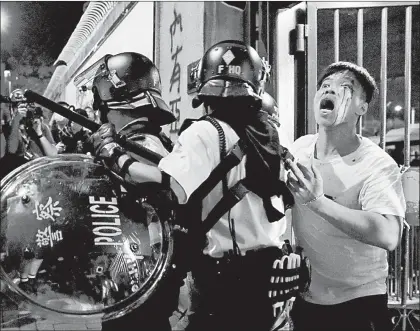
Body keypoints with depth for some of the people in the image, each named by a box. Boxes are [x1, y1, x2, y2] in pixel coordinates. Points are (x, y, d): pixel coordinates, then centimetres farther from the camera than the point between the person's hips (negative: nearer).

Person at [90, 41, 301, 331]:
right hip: (268, 270, 7)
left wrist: (115, 155, -20)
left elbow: (172, 188, -30)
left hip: (226, 276, -7)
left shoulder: (206, 133, -16)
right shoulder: (272, 132, 4)